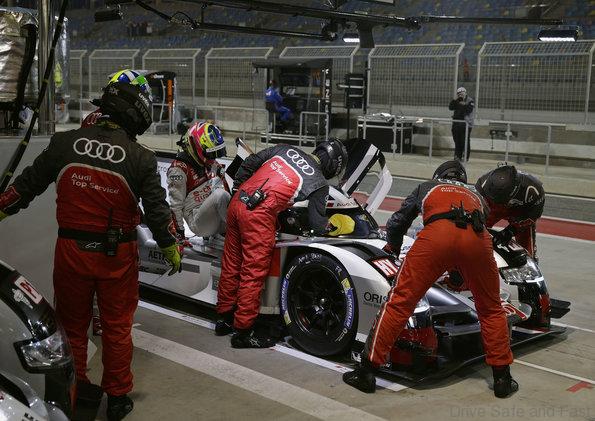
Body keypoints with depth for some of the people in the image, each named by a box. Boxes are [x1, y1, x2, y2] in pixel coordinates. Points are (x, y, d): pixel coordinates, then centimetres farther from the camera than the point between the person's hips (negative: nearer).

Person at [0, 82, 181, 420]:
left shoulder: (65, 143, -6)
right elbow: (157, 211, -7)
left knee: (73, 324, 18)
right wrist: (172, 249, 8)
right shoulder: (141, 158, -12)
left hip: (71, 251, 2)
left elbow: (28, 184, 3)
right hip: (117, 256, -2)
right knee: (117, 328, 14)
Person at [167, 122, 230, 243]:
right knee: (220, 194, -31)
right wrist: (179, 234, -11)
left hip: (218, 222, 7)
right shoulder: (179, 169, -11)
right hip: (198, 223, -7)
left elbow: (226, 188, 24)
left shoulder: (212, 164, 13)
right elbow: (175, 205, -11)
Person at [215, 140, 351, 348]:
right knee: (253, 274, 2)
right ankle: (243, 332, 8)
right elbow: (317, 225, 3)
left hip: (237, 202, 7)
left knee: (231, 264, 17)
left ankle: (224, 318, 32)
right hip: (259, 215, -7)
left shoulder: (287, 149, 17)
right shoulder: (319, 183, 2)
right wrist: (335, 228, 21)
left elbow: (251, 162, 18)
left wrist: (237, 188, 25)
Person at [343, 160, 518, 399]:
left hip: (436, 234, -2)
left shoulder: (427, 187, 37)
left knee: (400, 301, 3)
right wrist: (459, 271, 60)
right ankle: (502, 380, 24)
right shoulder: (474, 193, 42)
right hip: (477, 238, 2)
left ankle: (366, 372, 5)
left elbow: (395, 224, 38)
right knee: (491, 310, 21)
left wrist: (393, 250, 58)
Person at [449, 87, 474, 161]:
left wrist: (464, 104, -25)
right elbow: (450, 107, 5)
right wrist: (454, 100, -5)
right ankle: (457, 156, 14)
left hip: (466, 124, -5)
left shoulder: (470, 101, -1)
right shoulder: (457, 101, 15)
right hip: (456, 123, 6)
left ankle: (466, 157, 0)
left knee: (465, 142, -5)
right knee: (457, 141, 7)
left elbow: (469, 109, -15)